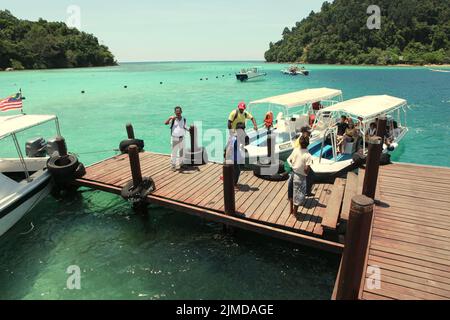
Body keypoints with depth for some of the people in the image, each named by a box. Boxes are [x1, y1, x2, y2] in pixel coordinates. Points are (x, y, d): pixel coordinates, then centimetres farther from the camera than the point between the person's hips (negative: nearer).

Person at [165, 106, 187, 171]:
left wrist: (187, 129, -7)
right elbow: (165, 123, -18)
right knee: (174, 152, 2)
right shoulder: (173, 119, -6)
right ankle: (173, 165, 13)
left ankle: (181, 163, 30)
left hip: (182, 138, 3)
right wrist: (170, 118, -33)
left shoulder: (184, 119, 4)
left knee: (182, 152, 14)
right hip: (175, 138, -3)